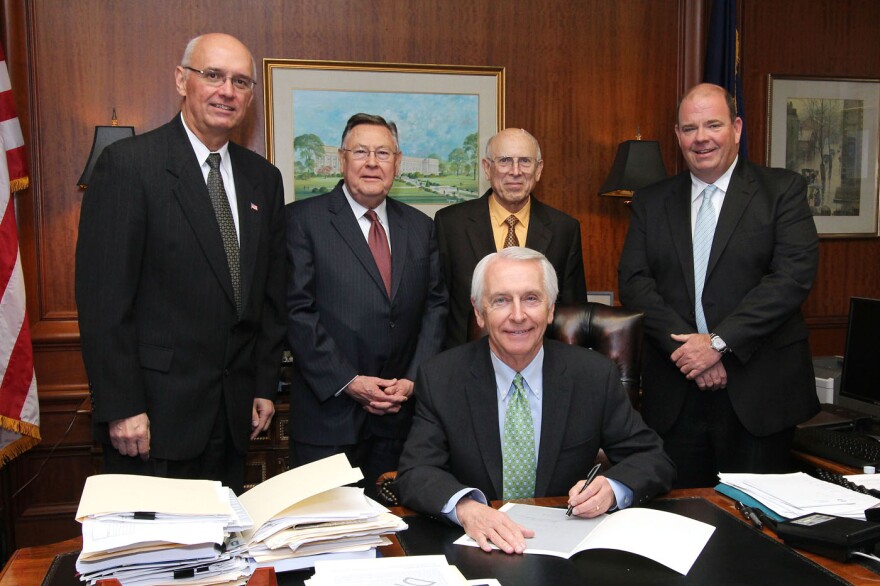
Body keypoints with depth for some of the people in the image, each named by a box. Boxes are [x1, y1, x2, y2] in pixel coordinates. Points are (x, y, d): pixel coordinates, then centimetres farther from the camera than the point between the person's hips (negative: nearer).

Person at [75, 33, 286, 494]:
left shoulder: (263, 178, 10)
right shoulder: (127, 164, -8)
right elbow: (102, 297, -12)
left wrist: (265, 386, 11)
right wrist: (120, 407, -14)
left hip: (233, 414, 6)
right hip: (155, 411, -5)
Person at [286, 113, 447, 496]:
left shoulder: (420, 227, 12)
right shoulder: (303, 219, -3)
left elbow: (436, 306, 9)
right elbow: (297, 310, -9)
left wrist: (414, 380, -3)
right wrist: (347, 382, -13)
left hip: (400, 412, 4)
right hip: (328, 411, -3)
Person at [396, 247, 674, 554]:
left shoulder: (596, 375, -3)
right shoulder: (439, 378, -4)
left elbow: (654, 459, 3)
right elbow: (414, 472, -9)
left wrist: (612, 488, -19)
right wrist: (466, 507, -31)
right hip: (477, 544, -1)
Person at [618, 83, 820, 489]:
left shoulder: (782, 190, 3)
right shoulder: (650, 202, 10)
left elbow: (795, 275, -9)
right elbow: (633, 283, 1)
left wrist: (719, 342, -16)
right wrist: (683, 345, -13)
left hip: (758, 393, -2)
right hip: (675, 392, 2)